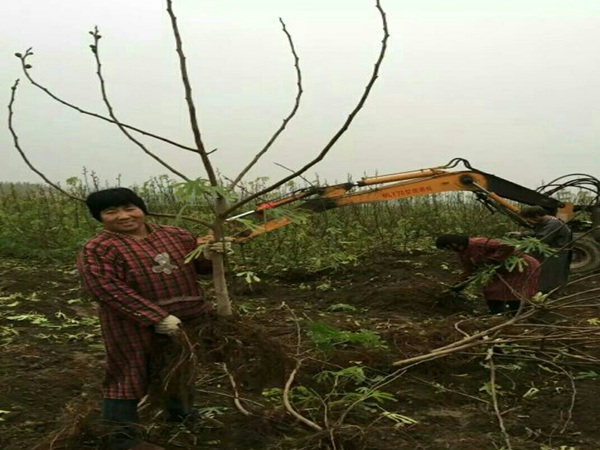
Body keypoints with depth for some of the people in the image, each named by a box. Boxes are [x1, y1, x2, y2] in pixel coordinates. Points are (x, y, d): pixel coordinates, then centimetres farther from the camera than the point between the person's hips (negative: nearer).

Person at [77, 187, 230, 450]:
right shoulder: (96, 250, -14)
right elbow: (107, 289, -23)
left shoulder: (176, 236, 2)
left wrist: (209, 255, -13)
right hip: (135, 326, -6)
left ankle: (179, 412, 43)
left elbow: (197, 267, 13)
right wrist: (156, 317, -26)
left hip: (187, 318, 6)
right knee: (130, 374, 1)